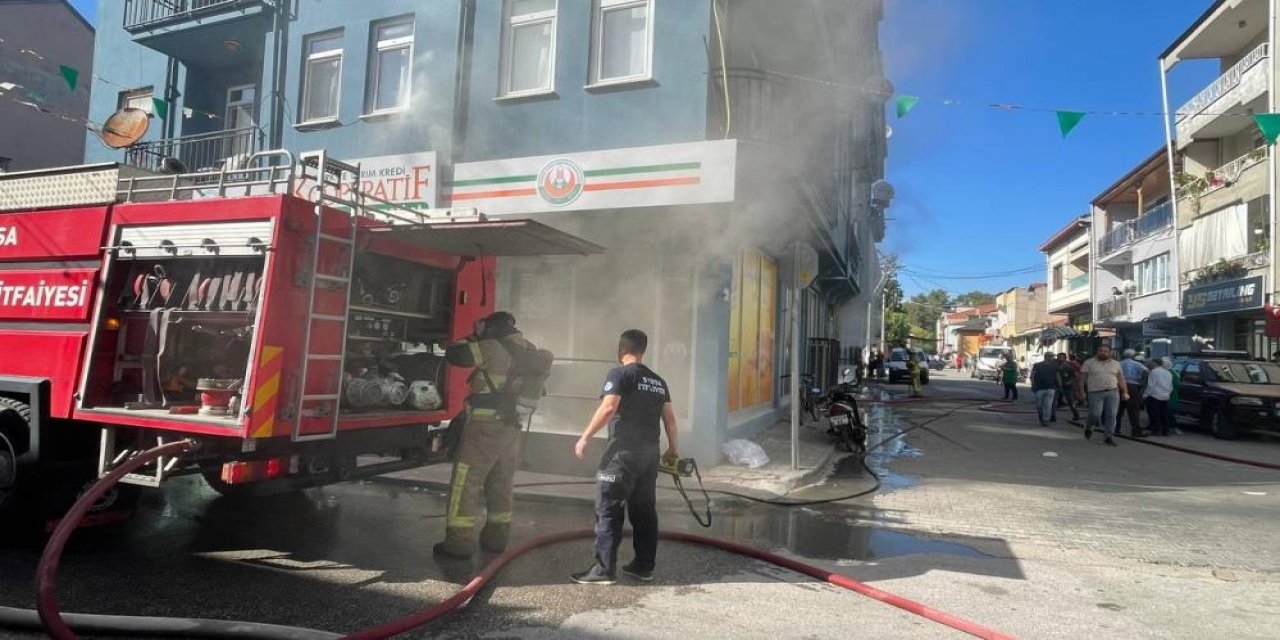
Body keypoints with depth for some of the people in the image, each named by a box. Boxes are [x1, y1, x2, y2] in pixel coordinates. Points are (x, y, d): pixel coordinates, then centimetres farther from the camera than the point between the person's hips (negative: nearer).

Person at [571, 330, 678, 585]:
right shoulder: (658, 381, 15)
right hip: (650, 453, 7)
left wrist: (585, 438, -15)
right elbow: (669, 418, 14)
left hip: (623, 452, -7)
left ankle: (604, 569, 1)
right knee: (645, 509, 13)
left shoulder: (619, 375, -6)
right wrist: (672, 449, 24)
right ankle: (644, 566, 19)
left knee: (608, 510, -1)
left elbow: (608, 408, -19)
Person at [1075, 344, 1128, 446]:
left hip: (1113, 392, 3)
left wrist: (1125, 392, 5)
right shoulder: (1089, 363, 2)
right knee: (1095, 414, -8)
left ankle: (1109, 437, 8)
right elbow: (1082, 378, 0)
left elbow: (1121, 379, 13)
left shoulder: (1116, 364, 11)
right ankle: (1088, 427, 22)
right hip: (1096, 393, -3)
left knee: (1111, 415, -1)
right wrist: (1081, 392, -6)